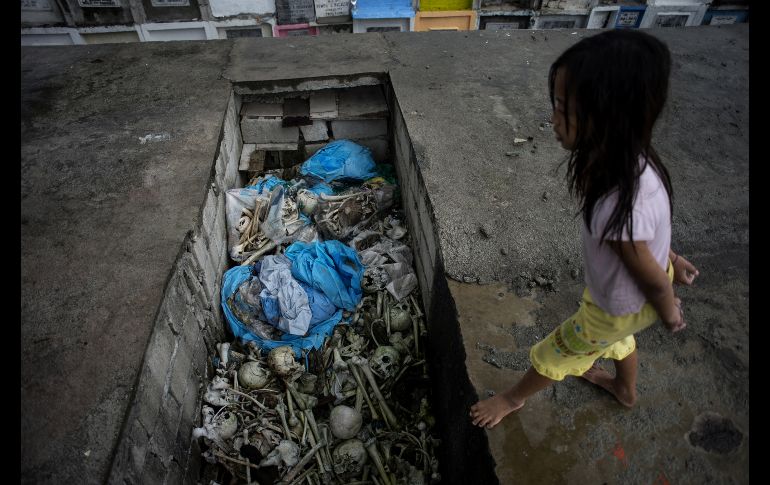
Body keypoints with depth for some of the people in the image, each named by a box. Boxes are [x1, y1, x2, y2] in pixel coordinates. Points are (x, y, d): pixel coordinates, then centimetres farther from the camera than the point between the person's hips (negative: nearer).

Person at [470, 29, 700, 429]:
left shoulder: (617, 207, -46)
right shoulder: (627, 158, -20)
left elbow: (653, 279, -27)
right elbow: (653, 220, -2)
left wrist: (670, 315, -6)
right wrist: (669, 257, 14)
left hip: (621, 305, -7)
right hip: (616, 291, 7)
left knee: (553, 353, 16)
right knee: (616, 338, 35)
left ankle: (513, 398, 46)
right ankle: (625, 390, 67)